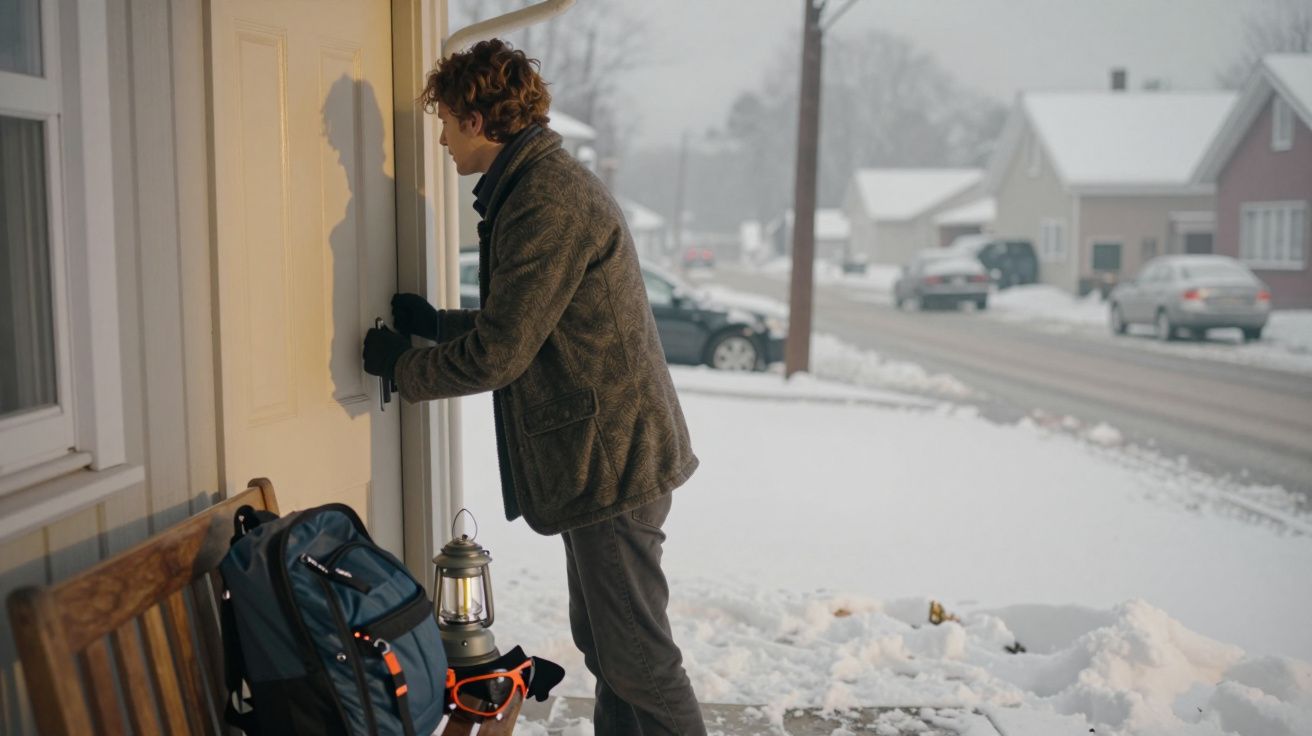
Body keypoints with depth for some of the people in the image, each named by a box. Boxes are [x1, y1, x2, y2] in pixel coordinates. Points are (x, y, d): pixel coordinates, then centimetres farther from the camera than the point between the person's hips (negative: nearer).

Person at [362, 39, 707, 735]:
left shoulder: (547, 201, -19)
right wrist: (436, 323, 21)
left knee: (637, 655, -2)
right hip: (602, 452, 11)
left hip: (611, 456, -11)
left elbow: (497, 353, -20)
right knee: (601, 641, 19)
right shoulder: (548, 183, 15)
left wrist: (401, 365, -4)